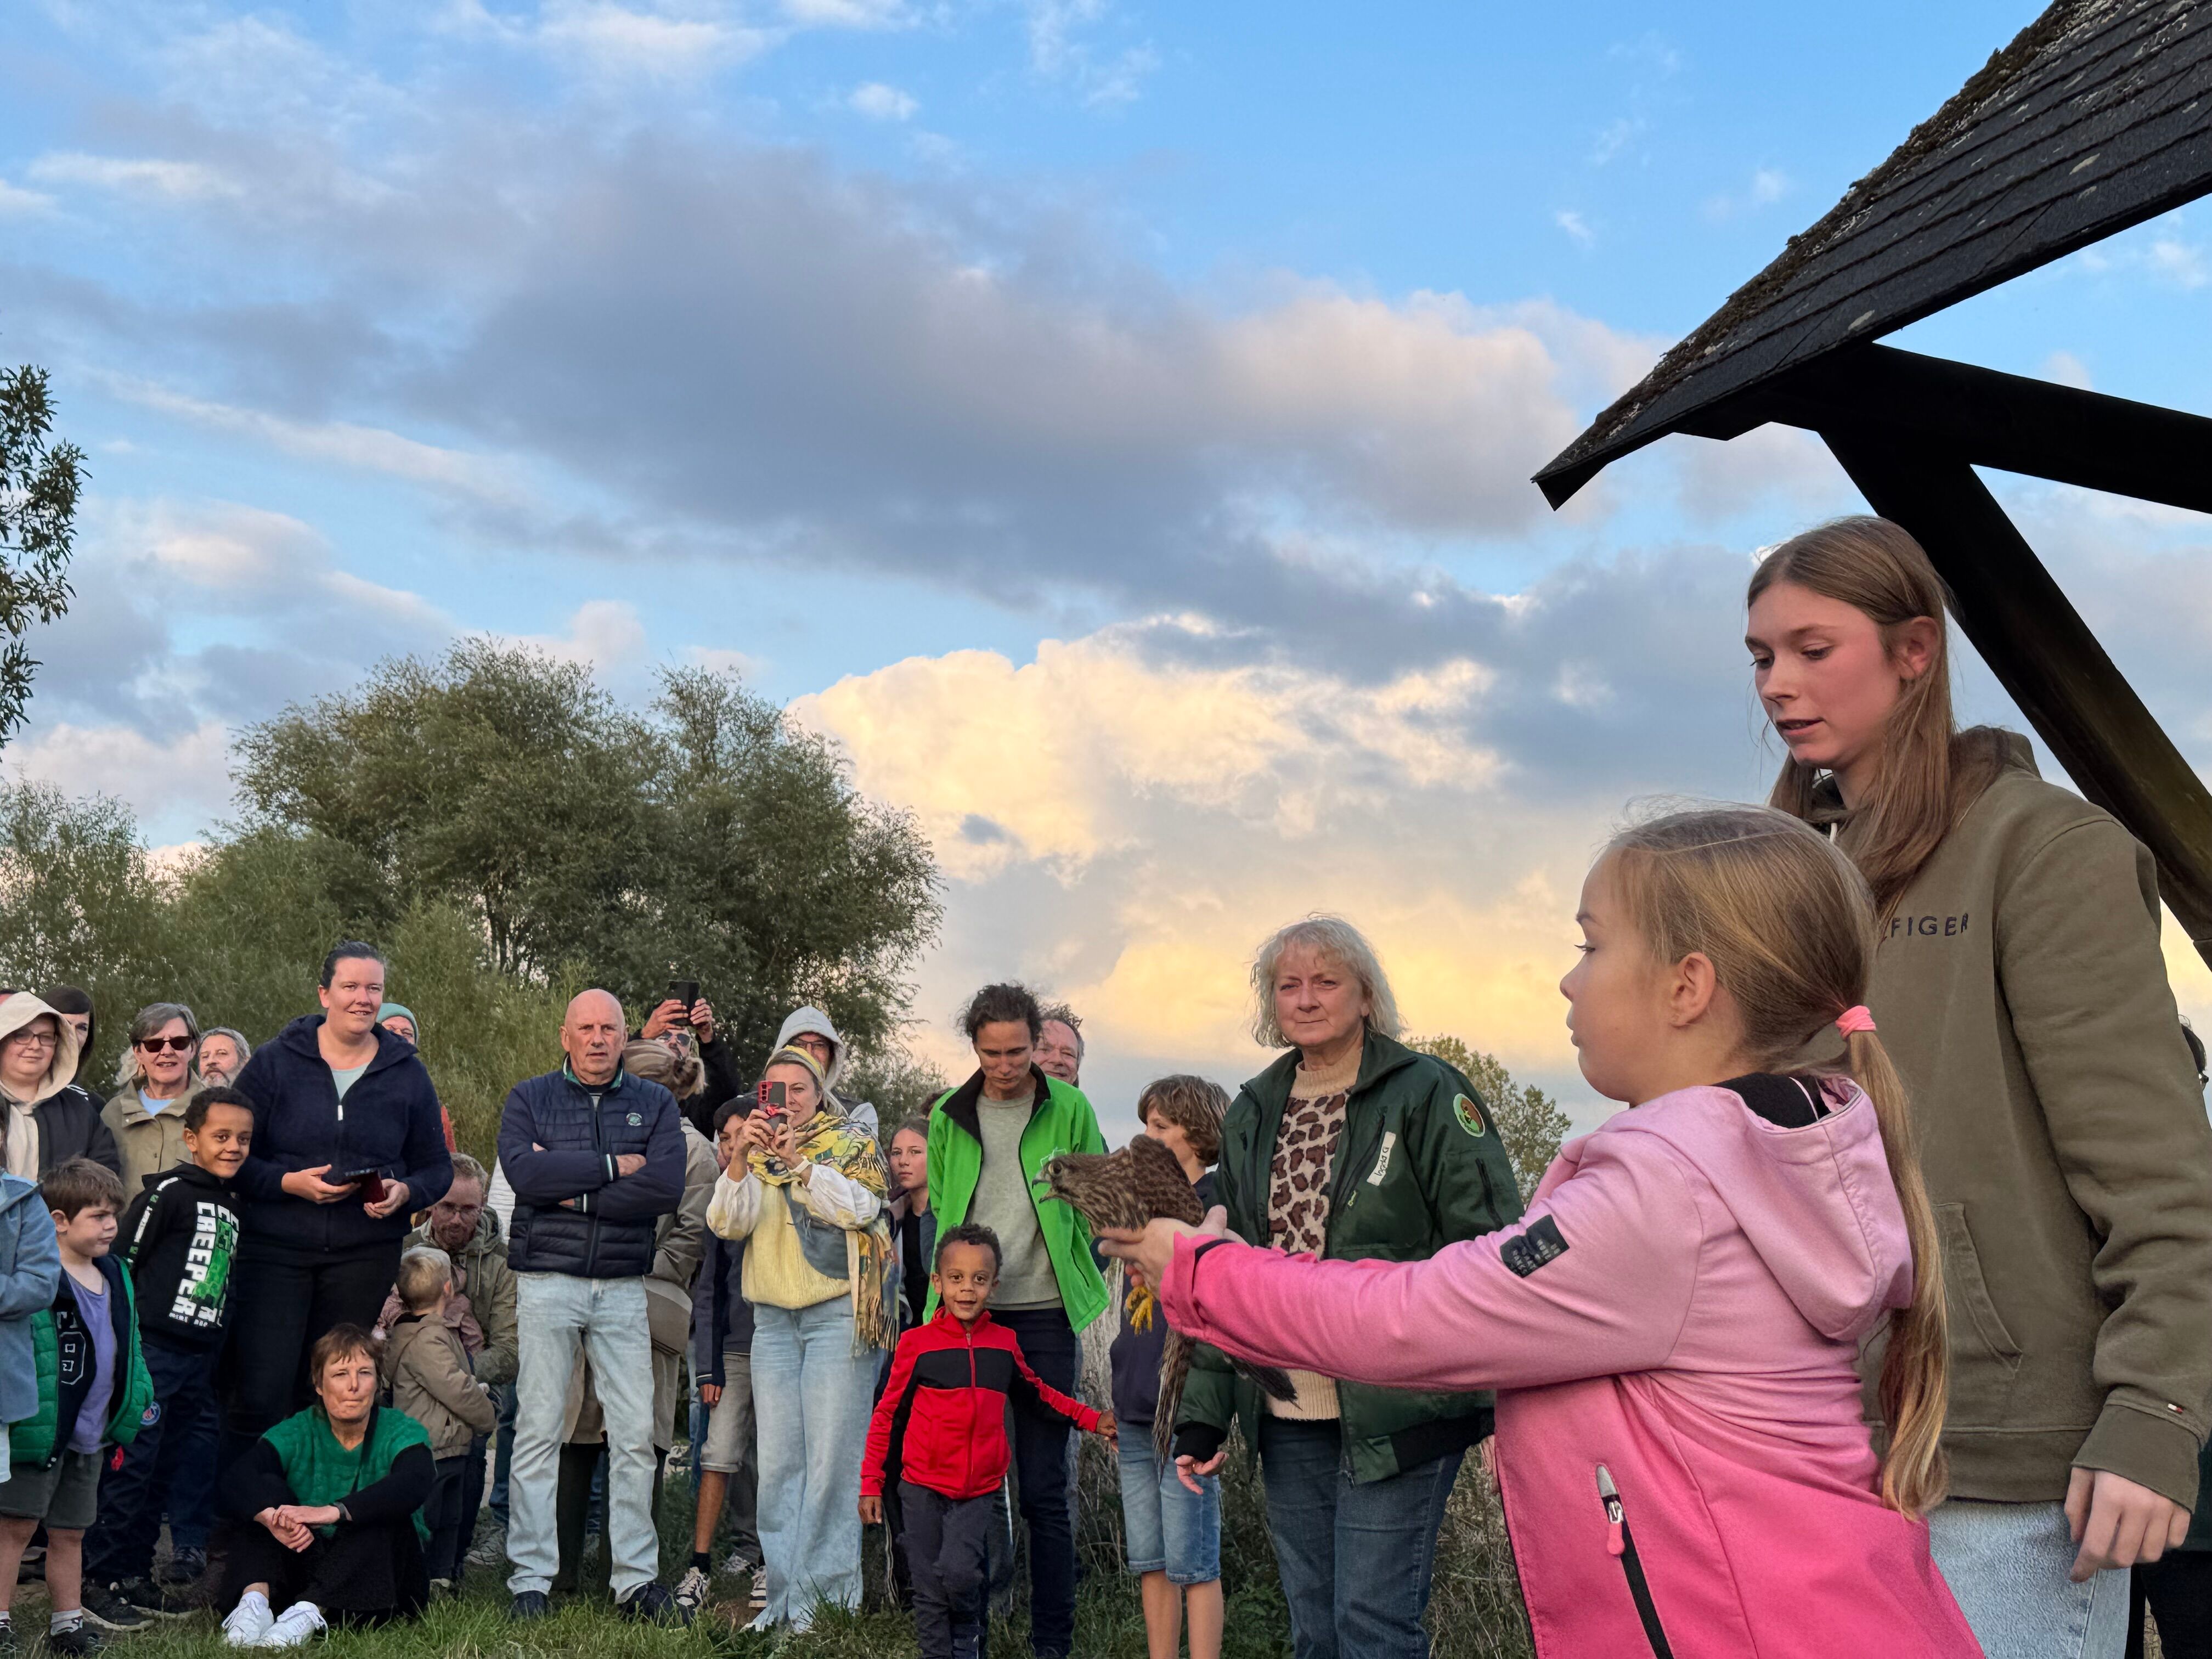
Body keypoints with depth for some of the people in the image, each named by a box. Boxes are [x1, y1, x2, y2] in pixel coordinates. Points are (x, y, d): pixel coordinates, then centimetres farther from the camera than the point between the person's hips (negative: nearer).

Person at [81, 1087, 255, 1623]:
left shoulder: (234, 1207, 16)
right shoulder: (168, 1192, -7)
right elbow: (122, 1261, -10)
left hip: (199, 1357, 8)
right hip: (151, 1347, -8)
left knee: (178, 1466, 10)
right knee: (132, 1462, -6)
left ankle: (134, 1576, 20)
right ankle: (100, 1578, 3)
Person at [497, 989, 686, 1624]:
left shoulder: (655, 1103, 9)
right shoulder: (530, 1098, 6)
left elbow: (667, 1186, -7)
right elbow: (524, 1172, -13)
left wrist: (574, 1191, -10)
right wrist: (614, 1167, -10)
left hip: (623, 1288, 2)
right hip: (547, 1281, -1)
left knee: (635, 1435, 1)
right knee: (538, 1431, -1)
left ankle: (636, 1578, 9)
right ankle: (530, 1581, 6)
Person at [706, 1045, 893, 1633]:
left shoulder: (852, 1142, 6)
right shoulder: (756, 1155, 16)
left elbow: (861, 1208, -11)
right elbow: (727, 1223, 2)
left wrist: (800, 1163, -19)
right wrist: (742, 1159, -13)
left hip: (837, 1313, -4)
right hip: (773, 1318, 4)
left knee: (831, 1457, -8)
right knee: (777, 1462, 1)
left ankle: (827, 1593, -4)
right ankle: (784, 1595, 5)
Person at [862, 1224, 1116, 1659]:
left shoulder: (1004, 1344, 5)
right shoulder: (917, 1344, -3)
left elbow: (1036, 1394, 23)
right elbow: (888, 1415, 3)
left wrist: (1092, 1420, 18)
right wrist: (872, 1483, 1)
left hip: (978, 1491, 1)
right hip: (922, 1489, -1)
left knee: (959, 1571, -16)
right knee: (928, 1589, 3)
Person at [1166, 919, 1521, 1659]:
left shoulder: (1427, 1096, -5)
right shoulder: (1253, 1114, 12)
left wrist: (1505, 1402, -17)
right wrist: (1203, 1412, 8)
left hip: (1396, 1411, -6)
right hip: (1288, 1417, 6)